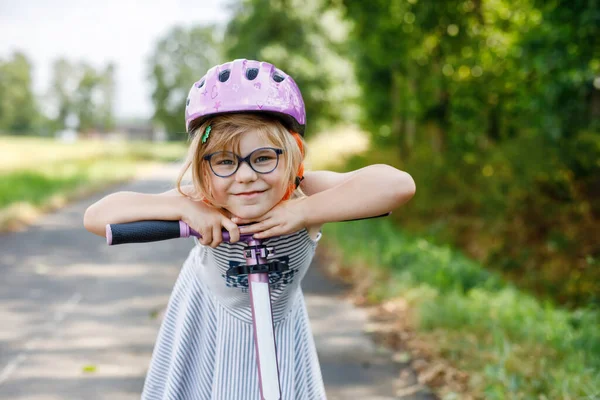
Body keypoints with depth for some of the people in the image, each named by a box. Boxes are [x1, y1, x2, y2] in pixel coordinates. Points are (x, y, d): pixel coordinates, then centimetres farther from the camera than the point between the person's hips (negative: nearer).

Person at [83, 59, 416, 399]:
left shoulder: (303, 198, -36)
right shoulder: (202, 207, -34)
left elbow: (399, 184, -51)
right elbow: (96, 216, -38)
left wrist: (303, 212, -53)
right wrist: (183, 208, -47)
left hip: (277, 323, 0)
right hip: (208, 318, 0)